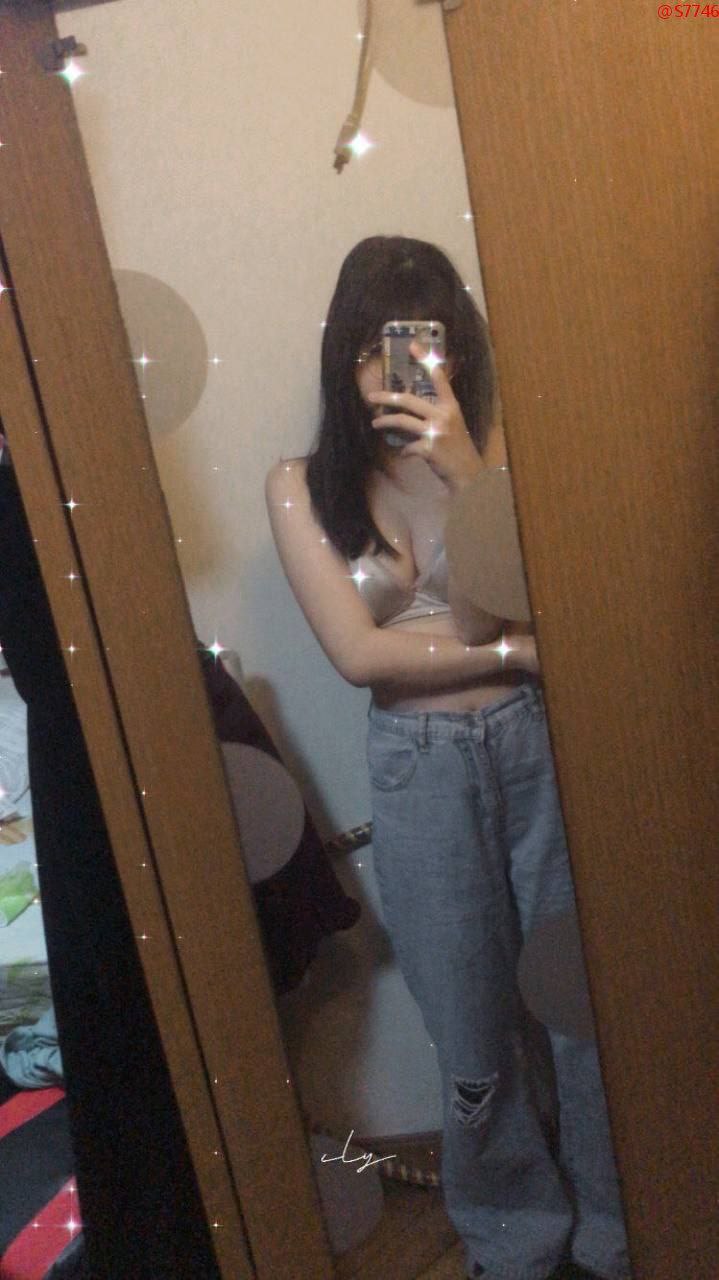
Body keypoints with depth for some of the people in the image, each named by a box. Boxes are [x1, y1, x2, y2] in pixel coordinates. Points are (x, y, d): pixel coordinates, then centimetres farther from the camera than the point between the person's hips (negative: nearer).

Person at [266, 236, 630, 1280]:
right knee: (474, 1029, 13)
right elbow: (357, 651, -10)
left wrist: (465, 471, -22)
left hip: (536, 739, 1)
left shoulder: (500, 445, 0)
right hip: (420, 768, 0)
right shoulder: (304, 486, -2)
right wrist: (514, 650, -10)